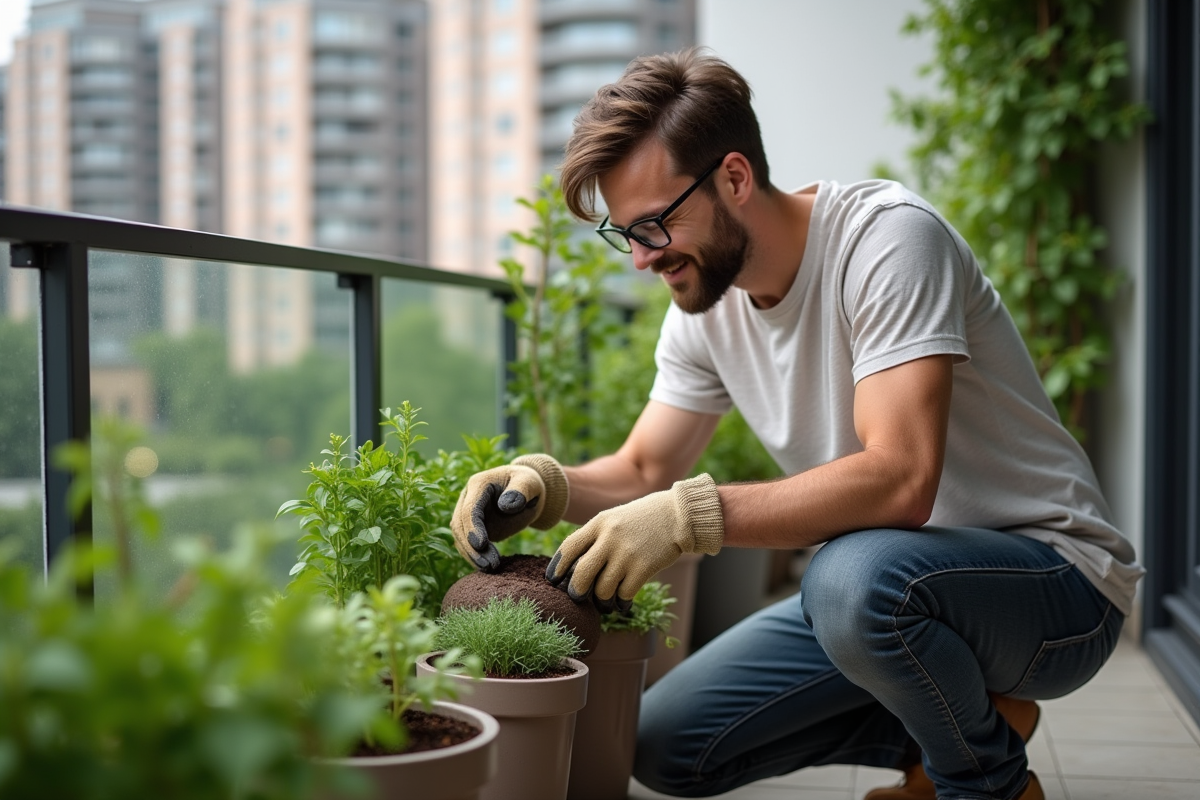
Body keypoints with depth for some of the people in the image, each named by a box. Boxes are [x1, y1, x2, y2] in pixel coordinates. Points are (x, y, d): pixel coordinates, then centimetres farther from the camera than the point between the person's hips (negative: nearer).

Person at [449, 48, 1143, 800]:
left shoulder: (888, 237, -23)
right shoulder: (703, 302, 0)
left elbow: (899, 479, -34)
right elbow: (645, 471, 8)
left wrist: (688, 515, -38)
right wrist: (546, 485, -13)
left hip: (1053, 573, -7)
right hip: (881, 577, 7)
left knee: (855, 575, -39)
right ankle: (948, 722, 12)